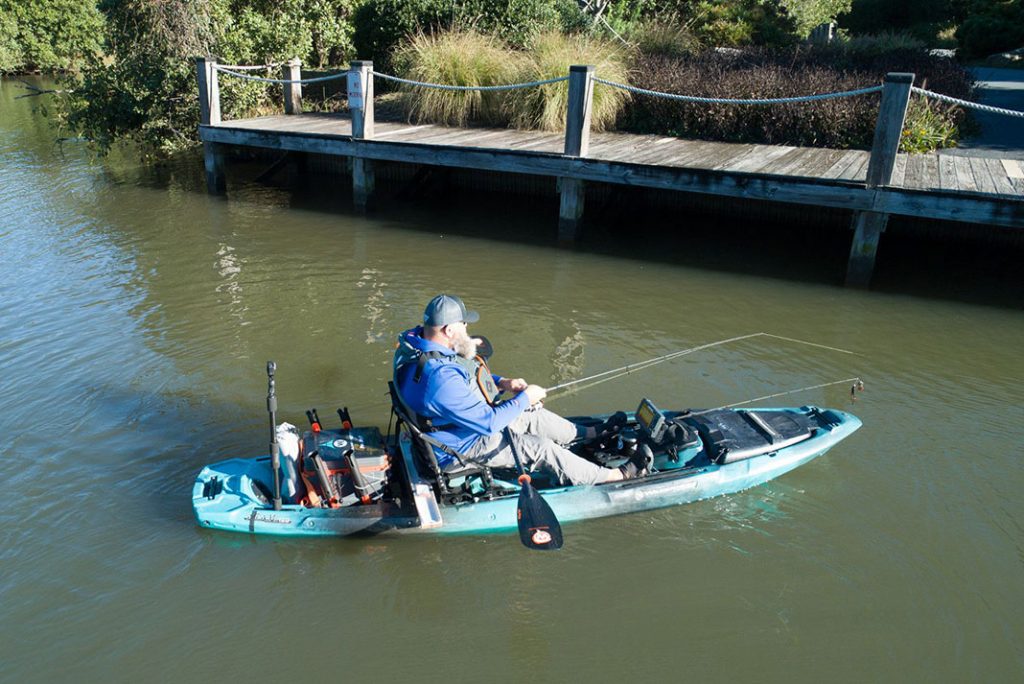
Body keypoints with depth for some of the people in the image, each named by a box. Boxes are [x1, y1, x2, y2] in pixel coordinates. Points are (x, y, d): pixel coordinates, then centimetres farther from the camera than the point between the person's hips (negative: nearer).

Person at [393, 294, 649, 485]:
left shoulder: (417, 339, -8)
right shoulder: (441, 378, -40)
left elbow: (463, 379, 11)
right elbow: (489, 424, -32)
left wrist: (502, 382, -1)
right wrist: (525, 397, -18)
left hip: (470, 420, 9)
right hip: (464, 446, -9)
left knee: (534, 415, 18)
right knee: (542, 448, -3)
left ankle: (589, 433, 41)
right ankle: (614, 476, 12)